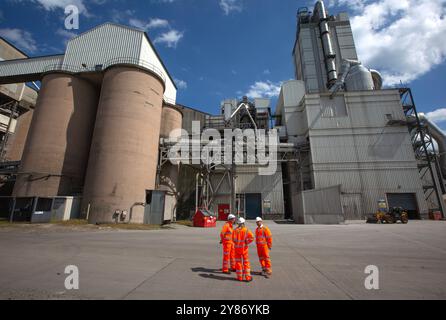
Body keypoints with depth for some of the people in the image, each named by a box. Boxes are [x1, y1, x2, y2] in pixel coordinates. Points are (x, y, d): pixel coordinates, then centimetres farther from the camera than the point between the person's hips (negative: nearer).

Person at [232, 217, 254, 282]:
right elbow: (251, 237, -17)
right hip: (244, 248, -1)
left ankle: (239, 277, 17)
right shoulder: (246, 230, -7)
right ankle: (247, 277, 12)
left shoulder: (235, 230, -7)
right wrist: (247, 242, -4)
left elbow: (233, 239, -16)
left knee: (238, 262, 11)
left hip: (237, 247, 1)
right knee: (246, 262, 9)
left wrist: (237, 242, 4)